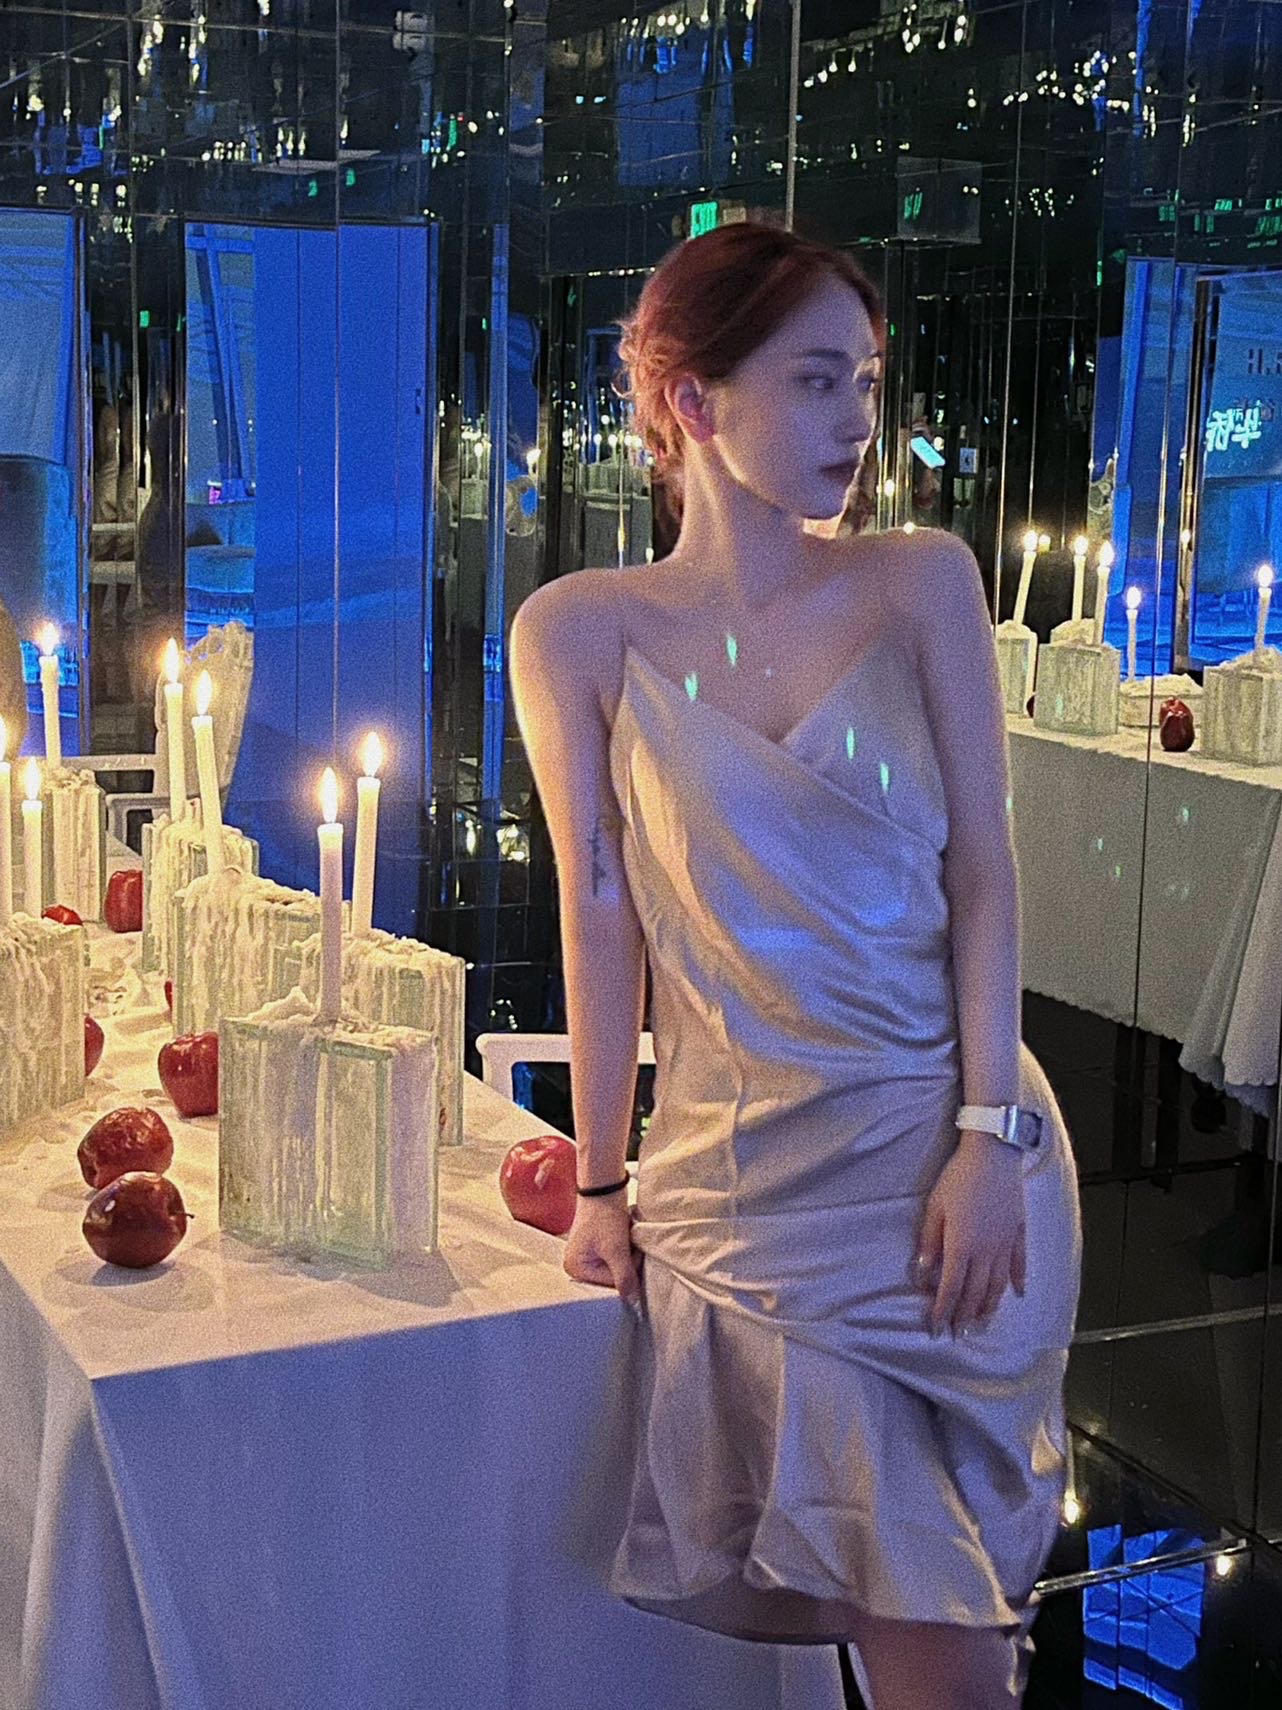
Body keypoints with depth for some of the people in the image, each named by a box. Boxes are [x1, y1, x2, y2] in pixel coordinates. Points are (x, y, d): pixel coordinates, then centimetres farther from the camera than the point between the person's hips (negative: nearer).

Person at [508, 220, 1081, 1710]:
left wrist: (992, 1139, -10)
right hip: (745, 1179, -1)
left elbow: (981, 873, -2)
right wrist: (599, 1184, 1)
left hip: (951, 1155, 1)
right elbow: (600, 911, -1)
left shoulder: (921, 582, 0)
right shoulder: (579, 632, -2)